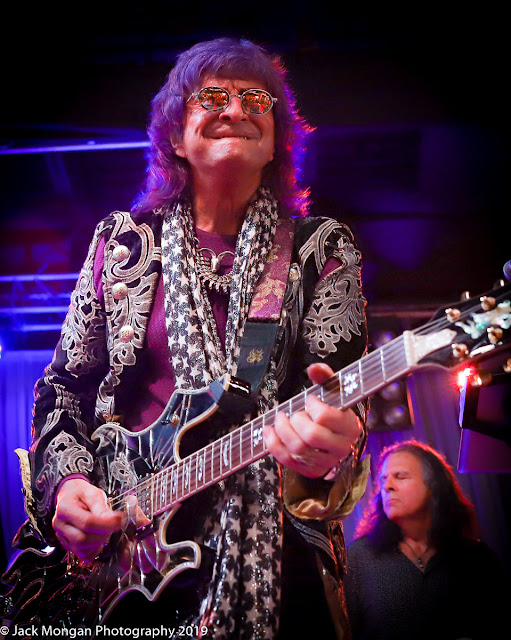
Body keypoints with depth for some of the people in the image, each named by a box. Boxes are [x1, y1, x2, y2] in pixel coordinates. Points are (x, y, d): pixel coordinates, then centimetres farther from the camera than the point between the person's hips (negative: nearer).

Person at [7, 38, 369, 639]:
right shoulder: (124, 239, 7)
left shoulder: (321, 247, 3)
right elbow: (62, 387, 10)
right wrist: (64, 483, -7)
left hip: (272, 555, -1)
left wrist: (330, 446, -30)